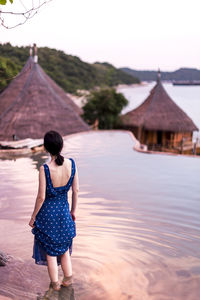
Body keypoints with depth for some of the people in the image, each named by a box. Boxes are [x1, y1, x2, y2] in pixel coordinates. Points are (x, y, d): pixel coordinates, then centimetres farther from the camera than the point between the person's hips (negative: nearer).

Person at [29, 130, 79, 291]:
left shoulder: (45, 169, -26)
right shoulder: (71, 164, -14)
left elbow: (41, 197, -19)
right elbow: (76, 190, -4)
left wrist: (33, 217, -4)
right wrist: (73, 210, 11)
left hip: (47, 212, -4)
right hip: (64, 210, 4)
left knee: (50, 249, 16)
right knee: (64, 245, 26)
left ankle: (55, 283, 32)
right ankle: (68, 278, 36)